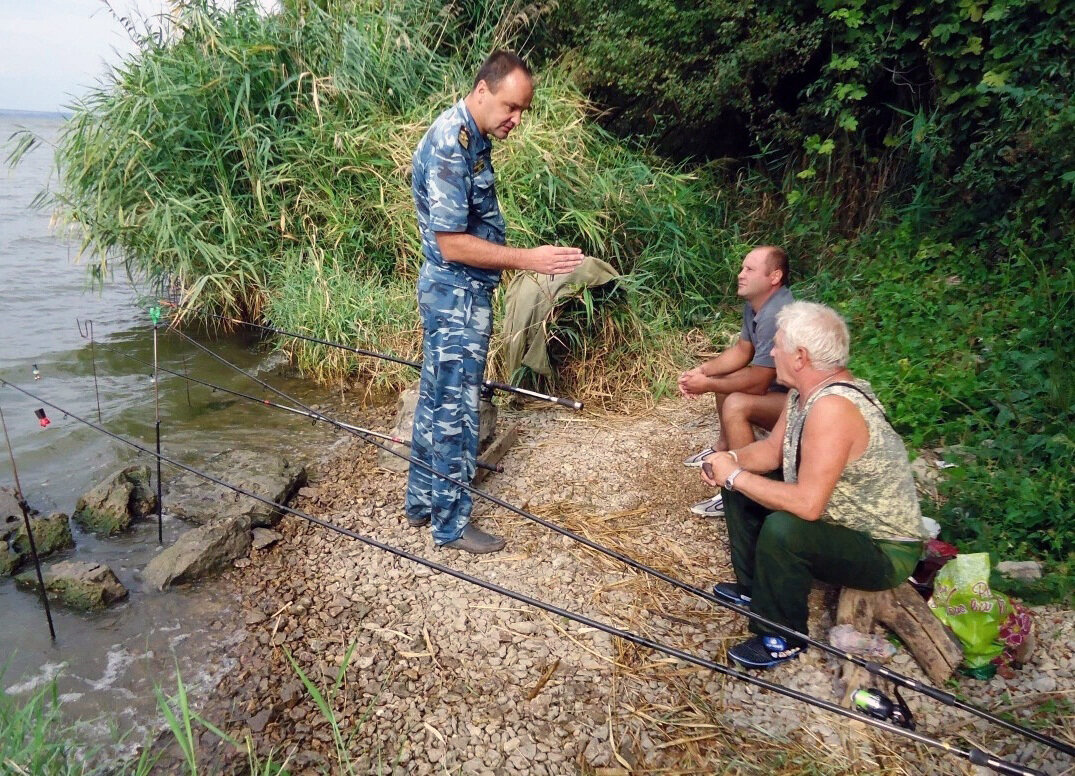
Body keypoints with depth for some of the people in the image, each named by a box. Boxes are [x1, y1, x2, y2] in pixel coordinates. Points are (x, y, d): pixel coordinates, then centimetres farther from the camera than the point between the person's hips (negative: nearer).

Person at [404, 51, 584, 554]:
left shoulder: (472, 136, 9)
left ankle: (421, 502, 31)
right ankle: (452, 524, 15)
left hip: (454, 293, 10)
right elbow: (452, 244, -24)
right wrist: (527, 259, -24)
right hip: (458, 297, -10)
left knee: (436, 400, 17)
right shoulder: (449, 145, -22)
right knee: (455, 410, 1)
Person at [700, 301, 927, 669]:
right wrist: (731, 460, -12)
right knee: (741, 491, 9)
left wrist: (736, 476, -26)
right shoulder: (805, 391, -4)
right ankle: (753, 587, 26)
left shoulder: (832, 407, -33)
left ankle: (783, 638, -8)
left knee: (782, 529, -34)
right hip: (840, 520, 10)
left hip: (884, 552, -9)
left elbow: (807, 504, -37)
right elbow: (772, 450, 8)